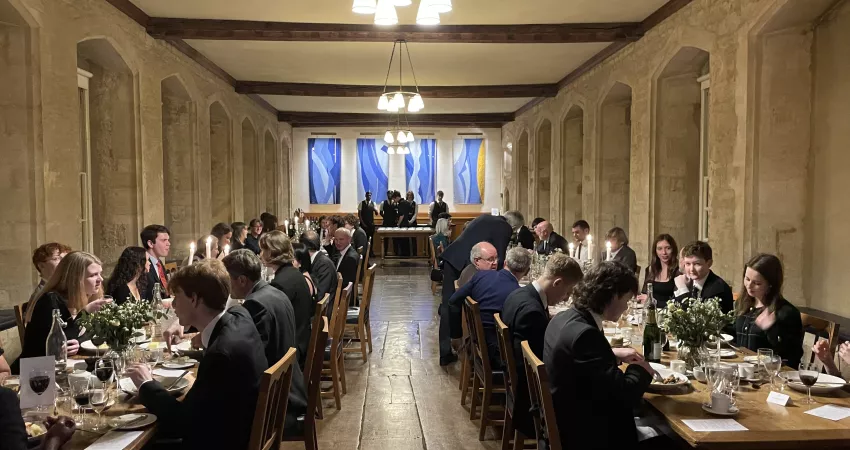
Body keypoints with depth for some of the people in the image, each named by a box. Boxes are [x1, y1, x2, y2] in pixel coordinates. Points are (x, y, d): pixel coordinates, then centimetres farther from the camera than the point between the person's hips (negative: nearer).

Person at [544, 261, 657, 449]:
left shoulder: (564, 319, 1)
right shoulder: (585, 333, -27)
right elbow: (625, 395, -25)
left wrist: (613, 354, 11)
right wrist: (640, 369, -6)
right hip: (582, 432, -9)